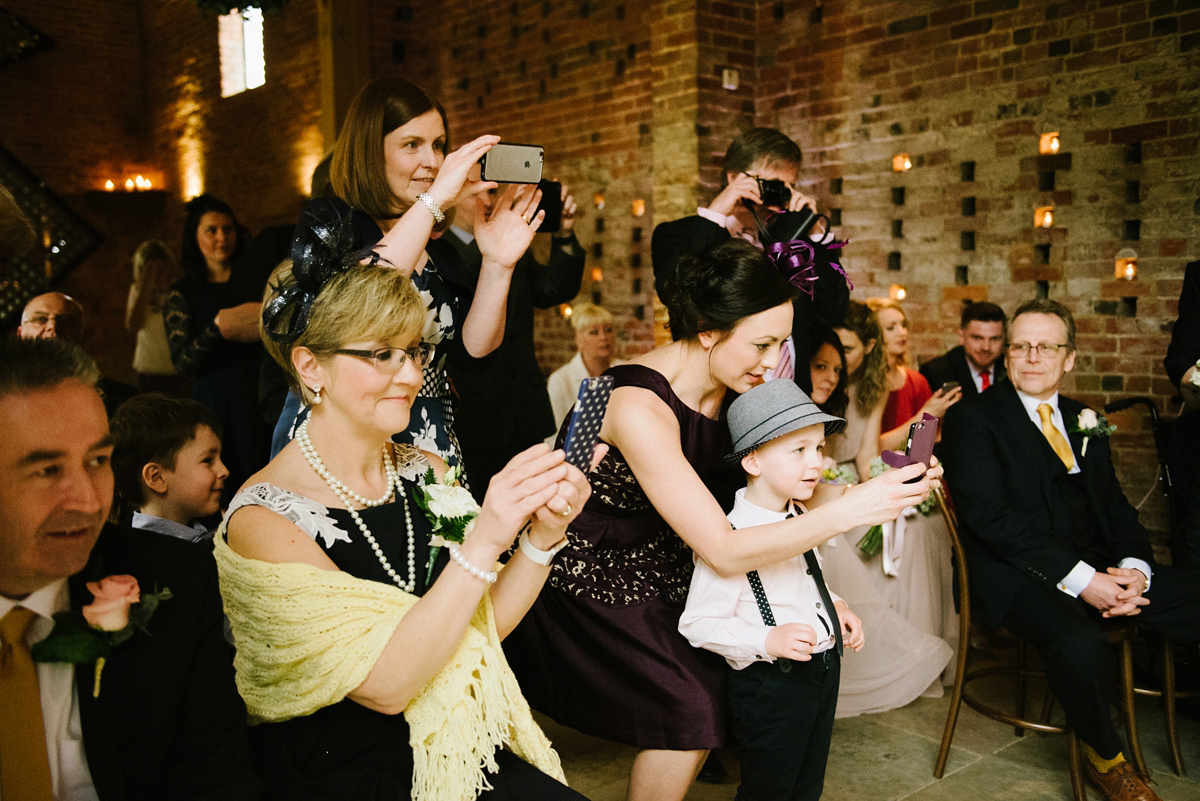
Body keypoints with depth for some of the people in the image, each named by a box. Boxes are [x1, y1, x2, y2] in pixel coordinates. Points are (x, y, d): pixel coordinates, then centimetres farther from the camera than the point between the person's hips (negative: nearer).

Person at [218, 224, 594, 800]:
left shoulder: (426, 472, 1)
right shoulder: (262, 519, -16)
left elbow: (483, 626, 3)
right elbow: (384, 685, -21)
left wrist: (542, 537, -14)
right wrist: (483, 542, -29)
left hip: (464, 752, 6)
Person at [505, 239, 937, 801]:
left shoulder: (730, 385, -8)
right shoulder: (639, 406, -32)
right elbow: (725, 553, -32)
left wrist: (888, 486, -16)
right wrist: (850, 510, -33)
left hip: (655, 560, 7)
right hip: (590, 576, -7)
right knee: (692, 708, -14)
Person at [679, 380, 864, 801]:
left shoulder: (800, 517, 5)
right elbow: (698, 624, -23)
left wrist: (836, 606, 5)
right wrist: (766, 640, -33)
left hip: (823, 671, 8)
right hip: (770, 684, -8)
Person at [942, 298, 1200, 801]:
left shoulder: (1083, 421, 18)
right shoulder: (973, 419, -2)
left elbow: (1116, 507, 16)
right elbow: (989, 515, -13)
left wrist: (1132, 568, -7)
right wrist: (1079, 578, -20)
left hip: (1099, 566, 6)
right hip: (1017, 574, -6)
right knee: (1080, 644, -34)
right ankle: (1105, 759, -5)